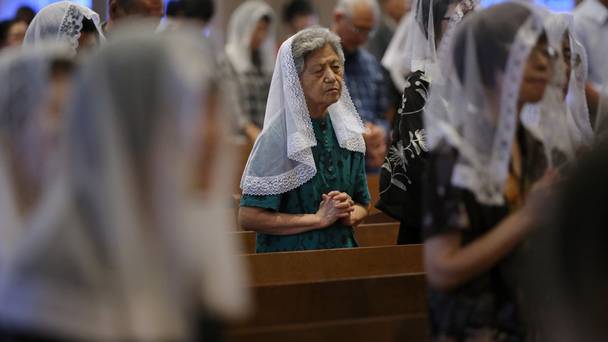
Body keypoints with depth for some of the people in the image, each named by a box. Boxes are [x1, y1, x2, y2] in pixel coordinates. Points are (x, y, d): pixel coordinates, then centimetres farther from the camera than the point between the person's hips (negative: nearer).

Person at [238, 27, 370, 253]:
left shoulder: (347, 130, 8)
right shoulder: (279, 135, -8)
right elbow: (248, 217, -13)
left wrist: (349, 215, -3)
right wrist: (318, 219, -10)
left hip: (341, 253, 6)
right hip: (289, 258, -6)